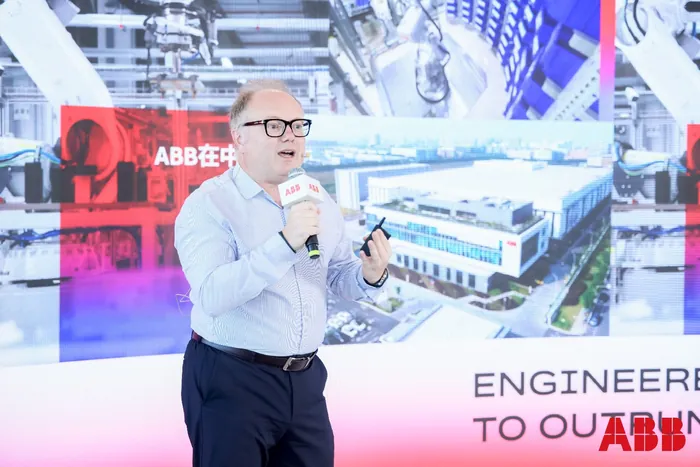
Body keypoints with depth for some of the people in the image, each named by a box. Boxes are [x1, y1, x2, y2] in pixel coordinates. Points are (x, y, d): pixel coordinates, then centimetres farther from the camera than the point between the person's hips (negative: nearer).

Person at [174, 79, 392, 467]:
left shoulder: (319, 202, 9)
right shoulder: (208, 205, -11)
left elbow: (342, 280, 11)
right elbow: (212, 295, -25)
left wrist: (371, 275, -11)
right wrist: (285, 243, -33)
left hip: (305, 380, 6)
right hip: (230, 381, -6)